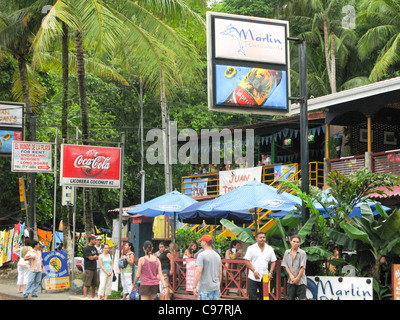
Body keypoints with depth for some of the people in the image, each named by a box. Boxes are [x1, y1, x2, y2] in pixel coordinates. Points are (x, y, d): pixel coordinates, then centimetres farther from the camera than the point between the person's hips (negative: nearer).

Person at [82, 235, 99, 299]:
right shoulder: (86, 249, -11)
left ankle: (93, 296, 21)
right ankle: (85, 297, -6)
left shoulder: (94, 248, 16)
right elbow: (90, 258, -16)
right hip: (88, 269, -8)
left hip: (94, 268, 8)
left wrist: (93, 257, -4)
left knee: (93, 284, 13)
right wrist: (95, 256, 3)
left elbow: (97, 257, 14)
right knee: (86, 284, -7)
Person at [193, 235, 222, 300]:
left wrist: (194, 287, -15)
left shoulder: (202, 255, -10)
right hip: (216, 288, 7)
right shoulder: (217, 255, 13)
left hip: (205, 288, -7)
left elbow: (198, 272, -18)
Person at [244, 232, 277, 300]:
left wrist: (270, 272, -3)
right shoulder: (251, 248, 0)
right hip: (253, 277, -3)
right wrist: (254, 271, -13)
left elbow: (273, 262, 12)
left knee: (263, 296, 7)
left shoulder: (270, 249, 9)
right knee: (252, 296, -5)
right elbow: (246, 261, -4)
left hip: (265, 277, 3)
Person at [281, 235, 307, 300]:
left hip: (301, 281, -4)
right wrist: (291, 275, -7)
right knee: (290, 298, 7)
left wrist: (297, 278, -11)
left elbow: (303, 267, -8)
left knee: (302, 298, -8)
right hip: (291, 281, 4)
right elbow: (285, 265, 6)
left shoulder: (302, 253, -5)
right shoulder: (287, 252, 8)